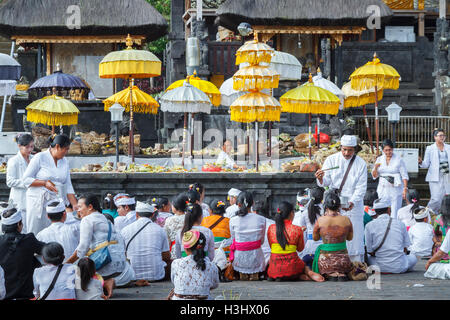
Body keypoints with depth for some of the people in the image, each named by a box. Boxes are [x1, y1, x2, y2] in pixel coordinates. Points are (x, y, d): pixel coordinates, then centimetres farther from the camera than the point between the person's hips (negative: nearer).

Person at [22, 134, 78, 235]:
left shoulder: (65, 162, 12)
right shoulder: (40, 158, -4)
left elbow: (68, 186, 12)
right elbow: (26, 179, -4)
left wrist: (75, 205, 3)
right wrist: (45, 183, -15)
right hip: (38, 203, -4)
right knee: (36, 234, -4)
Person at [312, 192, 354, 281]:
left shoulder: (320, 220, -11)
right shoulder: (346, 220, -7)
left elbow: (315, 238, 7)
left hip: (326, 259, -1)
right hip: (343, 259, 1)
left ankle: (330, 275, -5)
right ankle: (342, 274, -3)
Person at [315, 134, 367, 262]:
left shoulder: (361, 164, -1)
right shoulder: (331, 160, 1)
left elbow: (361, 188, -5)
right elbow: (326, 182, -3)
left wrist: (352, 202, -21)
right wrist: (321, 179, -28)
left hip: (354, 205, -1)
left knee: (355, 236, -3)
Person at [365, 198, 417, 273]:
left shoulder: (369, 226, -3)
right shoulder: (400, 224, 2)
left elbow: (370, 252, 0)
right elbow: (405, 248, 9)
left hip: (381, 267, -1)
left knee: (367, 256, 27)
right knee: (413, 257, 31)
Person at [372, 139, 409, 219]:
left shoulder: (399, 160, -3)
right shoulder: (379, 159, 8)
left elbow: (404, 175, -3)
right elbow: (374, 176, 10)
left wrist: (405, 188, -13)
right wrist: (375, 168, -10)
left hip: (395, 191, -4)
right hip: (383, 190, 4)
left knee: (395, 214, -6)